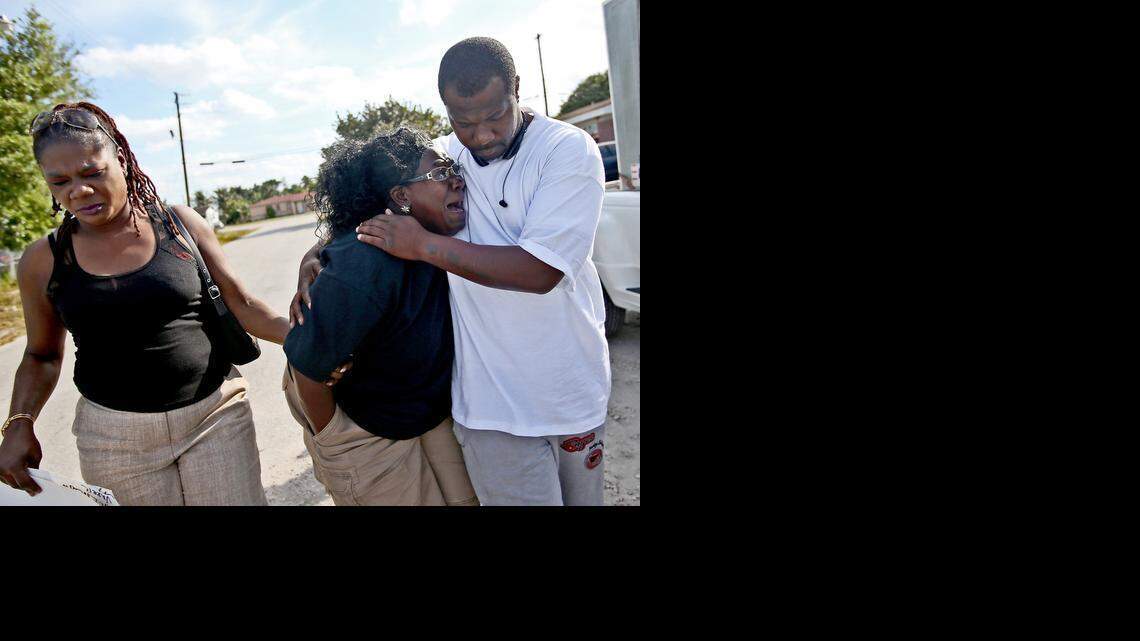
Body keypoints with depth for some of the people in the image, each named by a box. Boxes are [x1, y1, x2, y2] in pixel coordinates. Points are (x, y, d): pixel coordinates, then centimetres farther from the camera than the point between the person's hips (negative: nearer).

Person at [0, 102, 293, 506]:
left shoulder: (179, 223, -4)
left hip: (217, 415, -1)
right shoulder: (43, 261, 0)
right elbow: (42, 356, 12)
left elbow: (240, 304, 0)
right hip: (118, 434, 1)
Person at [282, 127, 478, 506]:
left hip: (434, 415, 7)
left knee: (466, 498, 13)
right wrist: (332, 445, -15)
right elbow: (306, 365, -27)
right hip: (368, 437, -6)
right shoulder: (361, 267, -34)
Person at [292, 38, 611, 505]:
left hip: (572, 390, -1)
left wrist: (422, 245, -20)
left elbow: (540, 270, -24)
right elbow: (368, 216, 17)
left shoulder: (568, 150, -13)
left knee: (582, 497, 18)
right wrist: (315, 255, -2)